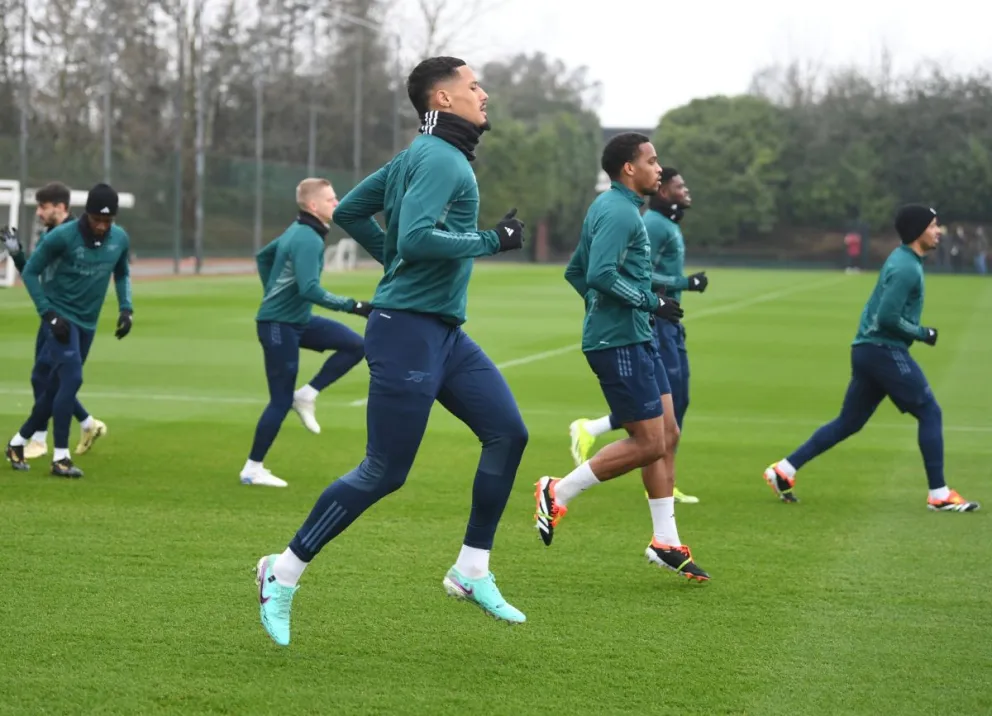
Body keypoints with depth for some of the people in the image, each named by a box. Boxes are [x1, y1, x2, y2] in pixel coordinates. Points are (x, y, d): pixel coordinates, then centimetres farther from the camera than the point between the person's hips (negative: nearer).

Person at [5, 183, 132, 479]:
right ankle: (60, 457, -15)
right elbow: (30, 272, -10)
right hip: (61, 317, -6)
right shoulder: (62, 237, -18)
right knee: (72, 379, -20)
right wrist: (49, 315, -17)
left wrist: (126, 308, 1)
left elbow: (122, 274, 16)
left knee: (57, 387, 9)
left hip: (88, 323, 6)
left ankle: (18, 442, 27)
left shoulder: (120, 239, -3)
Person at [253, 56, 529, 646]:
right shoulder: (440, 160, -14)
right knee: (385, 473, -6)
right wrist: (491, 241, -19)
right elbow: (416, 237, -29)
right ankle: (284, 574, 7)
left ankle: (473, 571, 10)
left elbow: (349, 211, 22)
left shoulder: (420, 155, 15)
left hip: (445, 331, 10)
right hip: (408, 330, -10)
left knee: (508, 432, 3)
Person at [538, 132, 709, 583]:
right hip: (619, 341, -11)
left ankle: (665, 543, 14)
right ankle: (558, 494, 3)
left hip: (636, 339, 11)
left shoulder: (611, 207, 17)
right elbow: (600, 274, -26)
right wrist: (651, 302, -19)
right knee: (648, 443, -8)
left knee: (665, 436, 10)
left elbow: (576, 272, 23)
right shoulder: (619, 212, -15)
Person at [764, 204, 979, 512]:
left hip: (868, 351, 10)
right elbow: (888, 317, -22)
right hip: (885, 351, -10)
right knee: (930, 413, -4)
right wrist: (922, 334, -11)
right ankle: (939, 494, -2)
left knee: (848, 422, 14)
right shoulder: (907, 268, -15)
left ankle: (785, 470, 13)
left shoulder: (902, 259, 16)